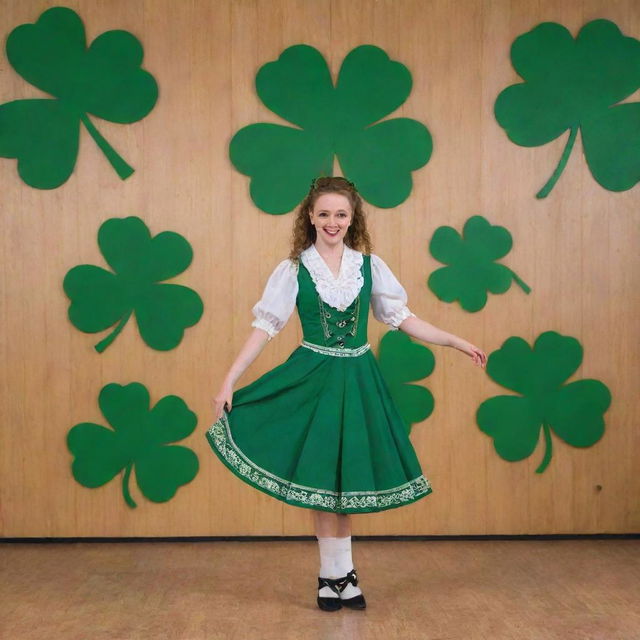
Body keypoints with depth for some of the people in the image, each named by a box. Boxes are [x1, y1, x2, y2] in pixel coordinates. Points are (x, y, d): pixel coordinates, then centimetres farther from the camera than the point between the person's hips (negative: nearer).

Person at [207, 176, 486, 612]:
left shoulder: (370, 266, 2)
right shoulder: (295, 270, -4)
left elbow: (401, 317, 8)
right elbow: (266, 326, -6)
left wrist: (456, 342, 5)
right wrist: (229, 380, -12)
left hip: (358, 379, 2)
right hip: (313, 377, -2)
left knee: (347, 476, 7)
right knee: (319, 478, 1)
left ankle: (336, 575, 19)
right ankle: (338, 575, 14)